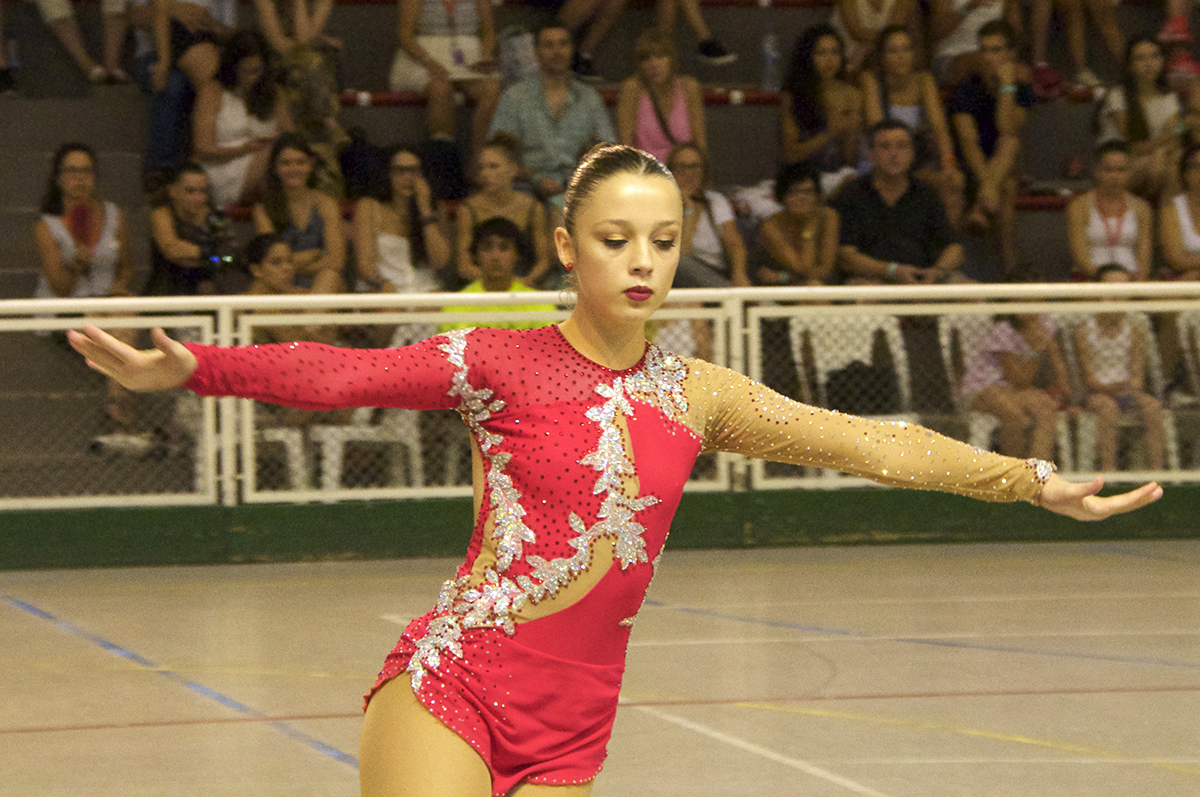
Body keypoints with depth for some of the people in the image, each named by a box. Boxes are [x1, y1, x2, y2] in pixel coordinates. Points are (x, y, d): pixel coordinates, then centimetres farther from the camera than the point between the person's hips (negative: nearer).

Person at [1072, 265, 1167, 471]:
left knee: (1152, 405, -28)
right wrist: (1113, 387, -27)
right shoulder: (1084, 332, -4)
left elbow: (1137, 376, 1)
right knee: (1107, 406, -37)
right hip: (1097, 393, -3)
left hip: (1127, 392, 3)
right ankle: (1108, 470, -40)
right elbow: (1089, 380, -9)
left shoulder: (1136, 332, 5)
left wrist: (1133, 386, -22)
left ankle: (1155, 469, -32)